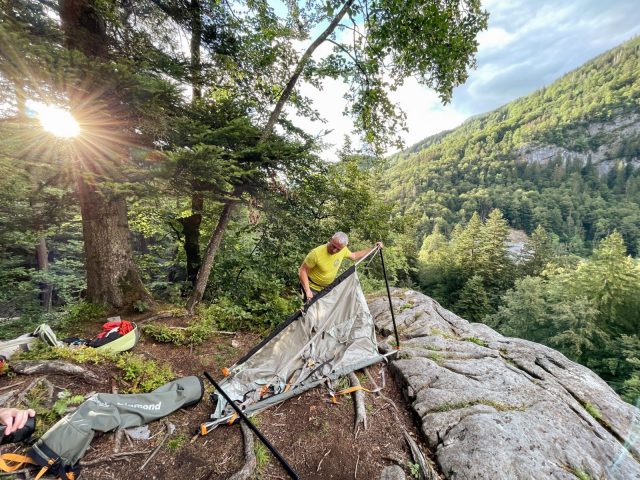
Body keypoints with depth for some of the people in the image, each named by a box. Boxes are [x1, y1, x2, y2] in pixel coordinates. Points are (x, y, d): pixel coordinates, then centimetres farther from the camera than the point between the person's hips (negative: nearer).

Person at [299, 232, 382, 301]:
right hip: (313, 288, -5)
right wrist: (307, 290, -29)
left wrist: (373, 248, 4)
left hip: (328, 287, 6)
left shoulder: (342, 250, -15)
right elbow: (302, 270, -22)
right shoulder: (316, 253, -33)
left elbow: (354, 256, 7)